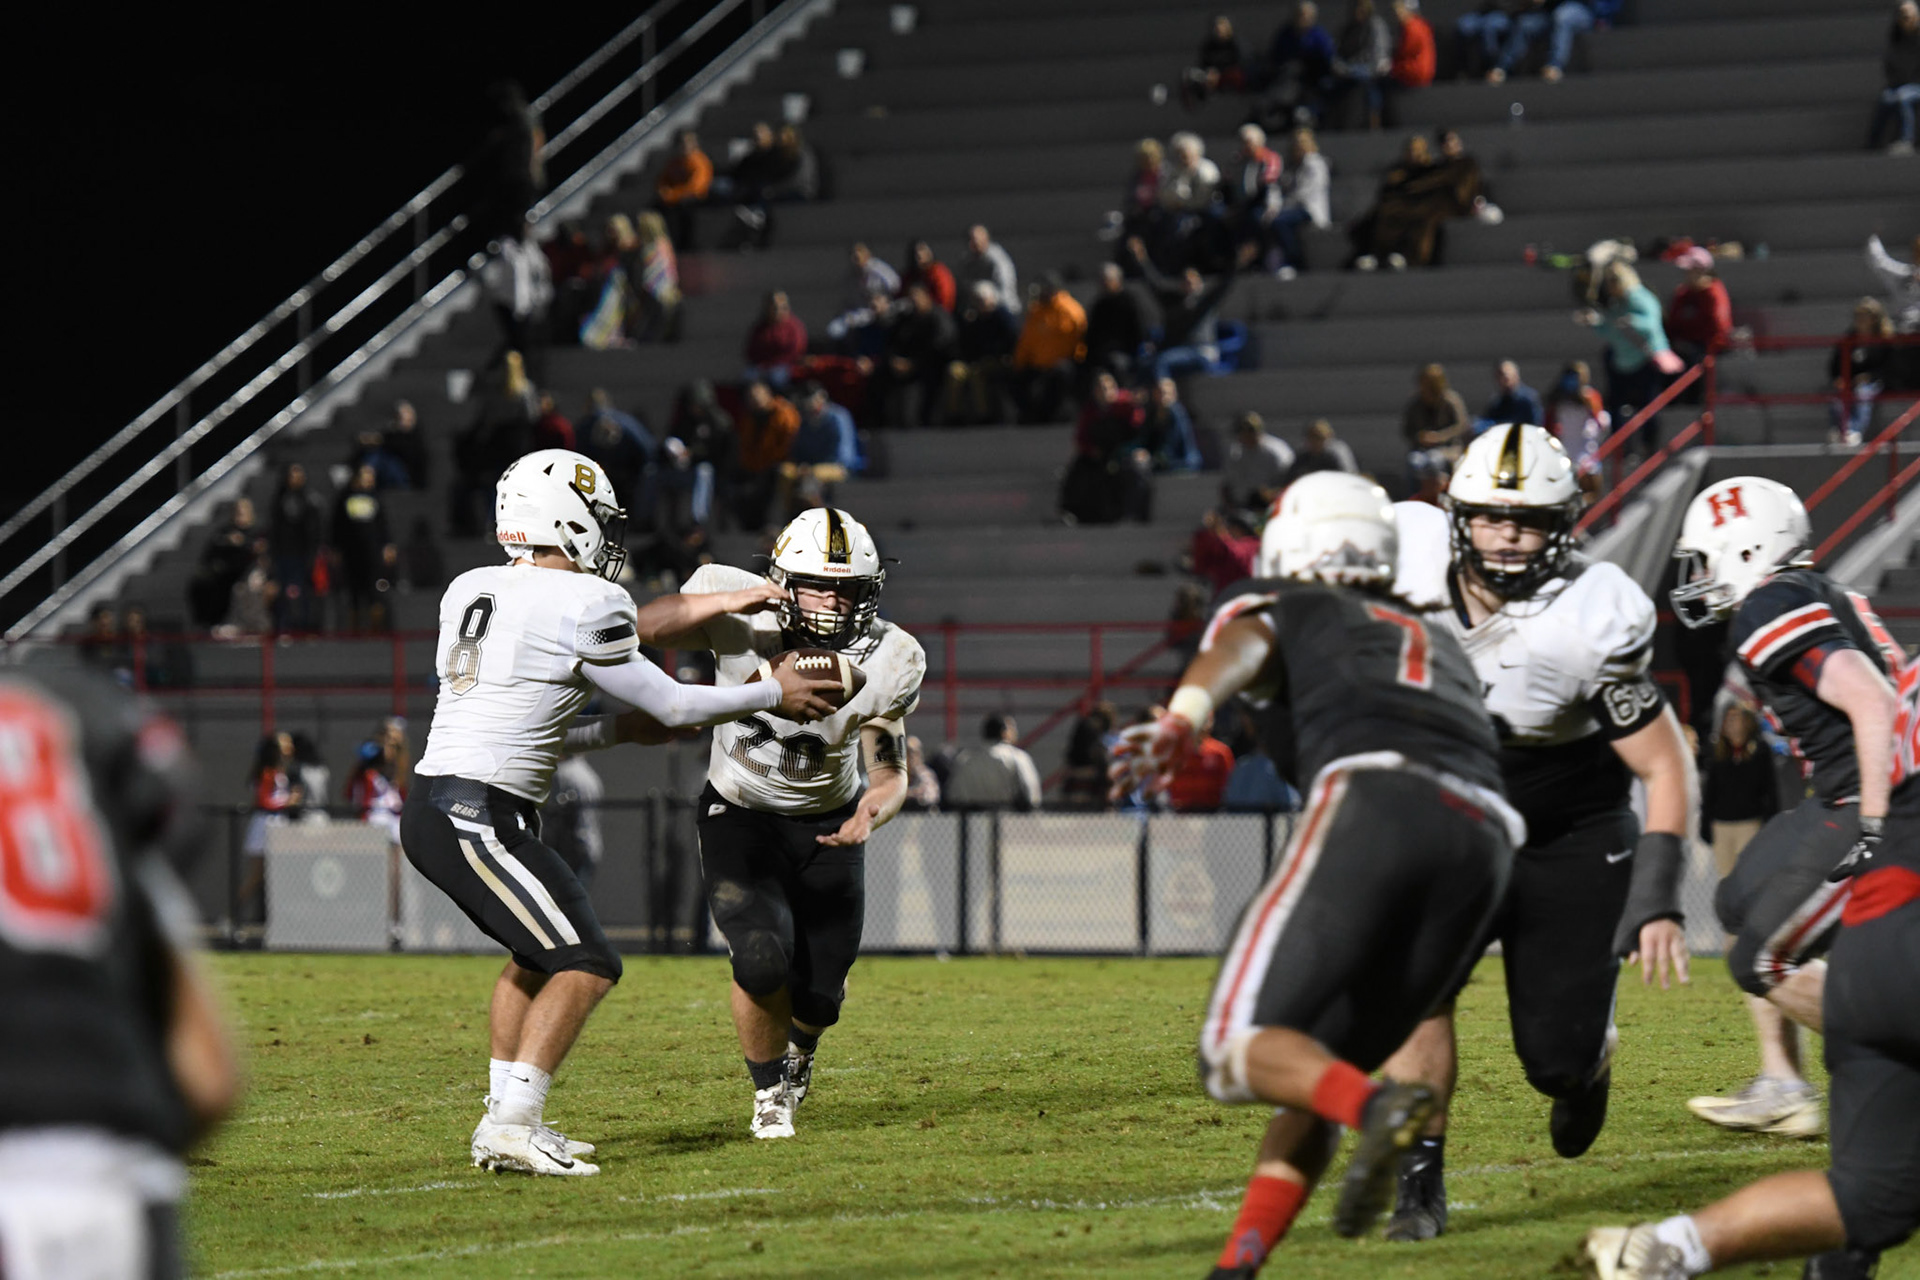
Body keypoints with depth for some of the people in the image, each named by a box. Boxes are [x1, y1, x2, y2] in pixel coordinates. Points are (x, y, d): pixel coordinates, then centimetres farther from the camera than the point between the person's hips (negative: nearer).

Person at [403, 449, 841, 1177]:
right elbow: (672, 707, 1)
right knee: (586, 965, -7)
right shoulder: (582, 605, -10)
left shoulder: (469, 592, 13)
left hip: (430, 808, 9)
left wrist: (616, 731, 24)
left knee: (538, 953, 23)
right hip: (478, 818, -9)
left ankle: (505, 1117, 20)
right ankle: (512, 1125, -15)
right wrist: (773, 695, 13)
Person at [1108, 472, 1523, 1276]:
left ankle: (1375, 1108, -36)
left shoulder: (1279, 609, 23)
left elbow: (1238, 651, 1)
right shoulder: (1439, 645, 40)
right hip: (1484, 839, 6)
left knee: (1242, 1046, -7)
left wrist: (1180, 722, -20)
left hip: (1374, 799, -6)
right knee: (1320, 1064, 15)